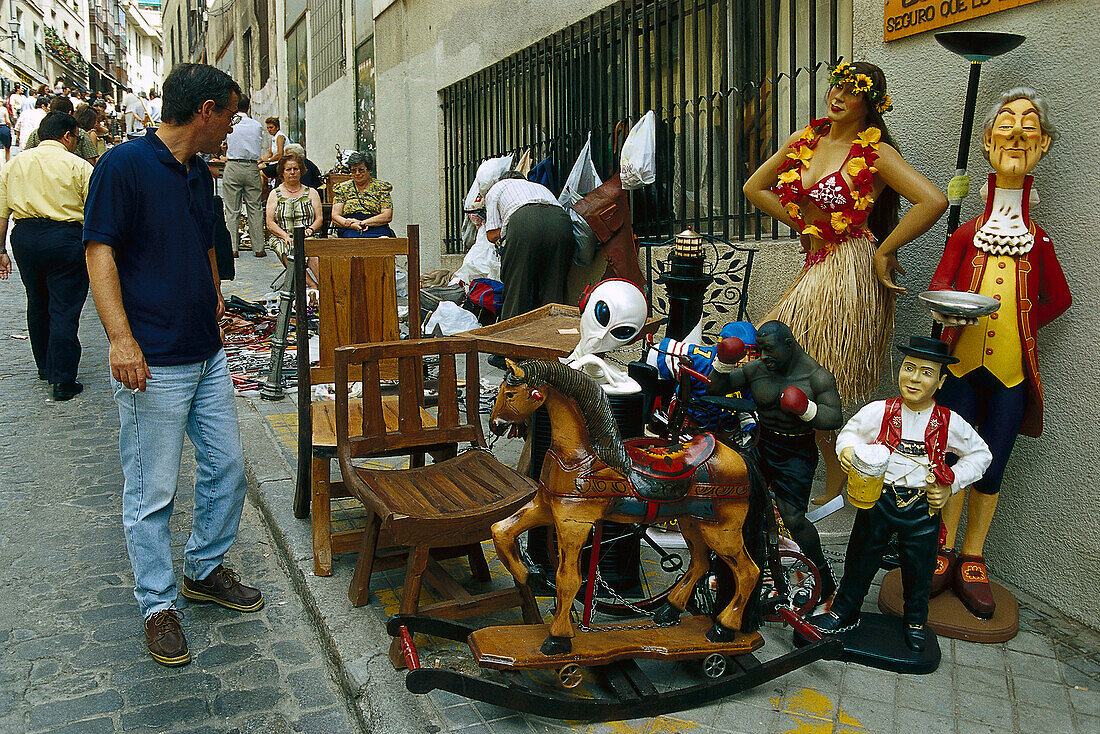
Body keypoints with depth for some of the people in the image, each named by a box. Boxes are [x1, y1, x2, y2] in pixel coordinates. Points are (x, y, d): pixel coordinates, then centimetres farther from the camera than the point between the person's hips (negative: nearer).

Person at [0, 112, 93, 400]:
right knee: (64, 310, -2)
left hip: (24, 237, 5)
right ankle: (63, 381, -2)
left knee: (37, 306, 20)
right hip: (65, 237, -5)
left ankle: (45, 367, 35)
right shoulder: (78, 166, -3)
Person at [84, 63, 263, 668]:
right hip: (152, 363, -8)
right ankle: (157, 605, 19)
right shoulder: (124, 164, -10)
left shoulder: (200, 173, 13)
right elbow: (100, 253, -15)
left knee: (227, 468, 14)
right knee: (152, 492, 3)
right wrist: (121, 338, -24)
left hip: (207, 354, 8)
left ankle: (205, 570, 33)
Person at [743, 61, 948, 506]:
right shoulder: (805, 139, 10)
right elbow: (754, 187, 18)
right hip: (816, 264, 7)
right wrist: (806, 227, 11)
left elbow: (933, 202, -19)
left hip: (849, 270, -7)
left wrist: (883, 251, -13)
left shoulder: (876, 153, -8)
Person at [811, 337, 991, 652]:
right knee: (861, 558, 12)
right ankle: (844, 611, 32)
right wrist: (847, 450, -18)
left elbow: (980, 455, 8)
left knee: (918, 567, 16)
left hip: (924, 505, 1)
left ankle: (916, 620, 42)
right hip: (877, 498, 0)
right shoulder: (878, 412, -10)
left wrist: (950, 486, -2)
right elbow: (851, 433, 5)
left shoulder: (950, 423, -7)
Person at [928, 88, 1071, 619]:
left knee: (991, 465, 6)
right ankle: (945, 550, 19)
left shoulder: (1039, 242, 3)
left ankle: (972, 560, 20)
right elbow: (938, 285, 5)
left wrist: (1015, 321, -4)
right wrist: (947, 311, -16)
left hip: (1013, 367, 0)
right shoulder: (967, 234, 4)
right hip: (961, 361, 0)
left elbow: (1056, 300, 10)